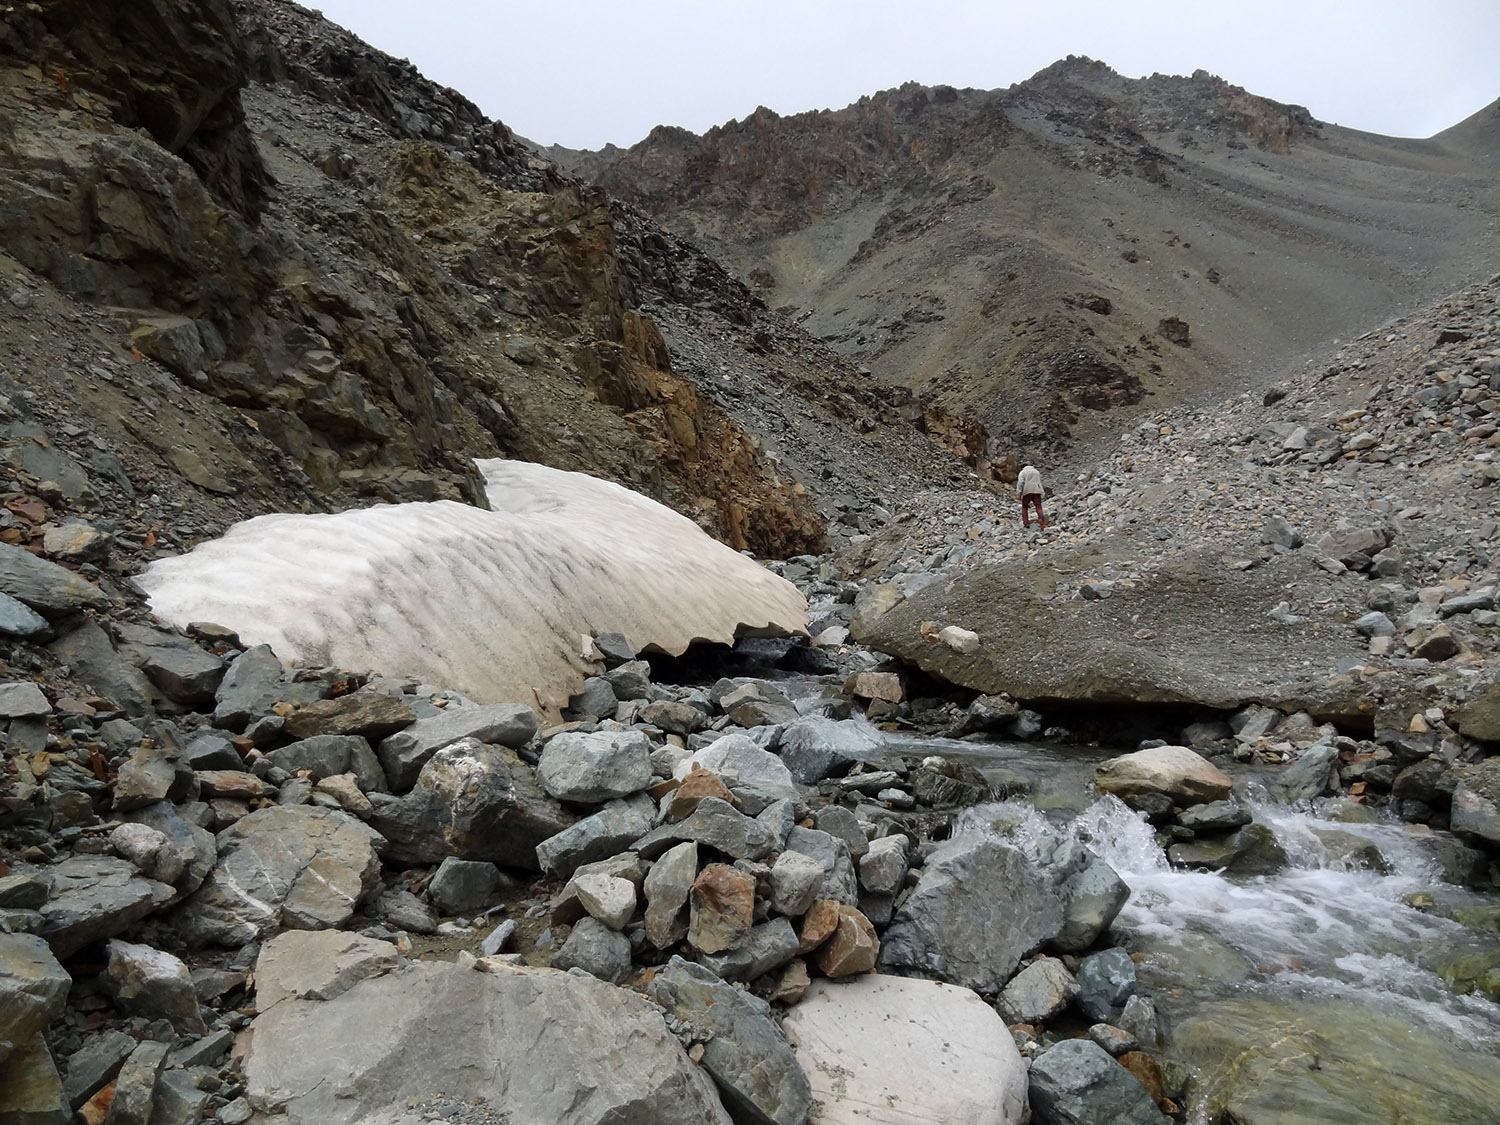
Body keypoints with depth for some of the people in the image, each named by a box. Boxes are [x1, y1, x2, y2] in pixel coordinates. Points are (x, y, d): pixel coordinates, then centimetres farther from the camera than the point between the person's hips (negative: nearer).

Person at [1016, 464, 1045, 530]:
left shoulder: (1023, 472, 11)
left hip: (1027, 492, -2)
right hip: (1037, 491, 2)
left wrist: (1019, 494, -9)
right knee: (1039, 508, -6)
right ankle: (1041, 519, -34)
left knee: (1024, 507, 16)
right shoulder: (1037, 472, 25)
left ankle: (1026, 523, 5)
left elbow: (1020, 482, -5)